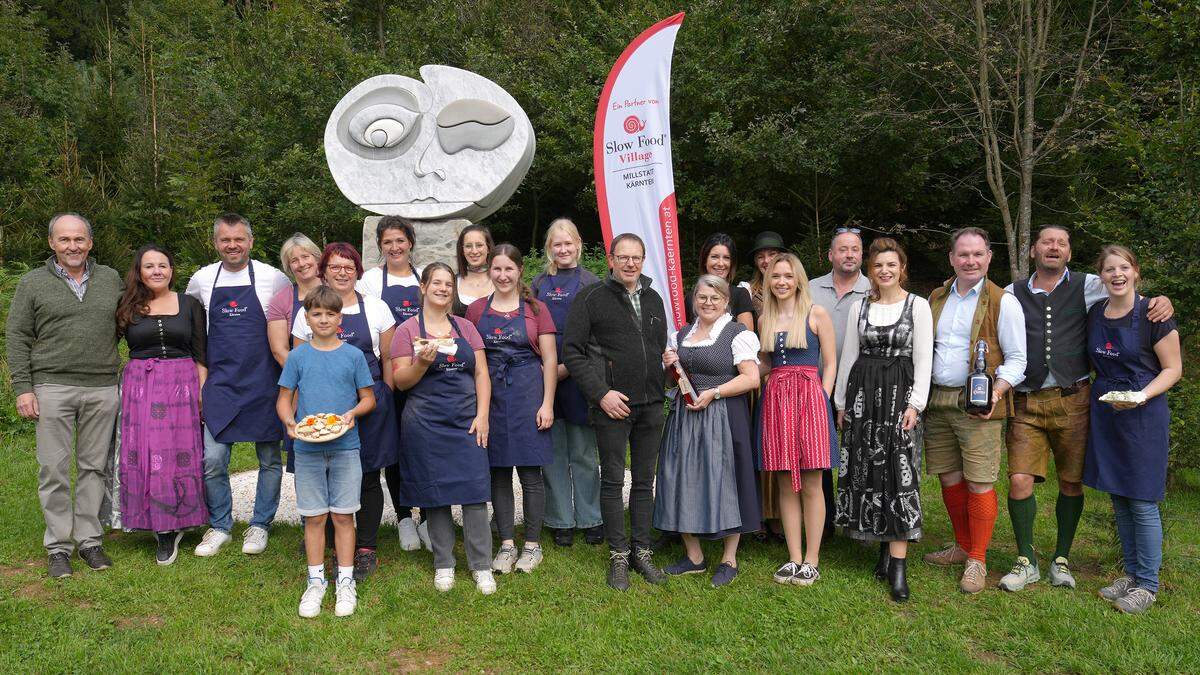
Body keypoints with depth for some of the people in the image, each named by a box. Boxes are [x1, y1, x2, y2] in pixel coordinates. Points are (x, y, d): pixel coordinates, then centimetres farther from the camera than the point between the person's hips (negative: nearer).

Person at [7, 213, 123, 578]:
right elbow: (17, 338, 3)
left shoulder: (111, 279, 10)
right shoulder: (33, 283, 3)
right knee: (54, 470, 1)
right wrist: (22, 387, -5)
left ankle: (89, 540, 16)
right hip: (52, 387, -2)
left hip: (103, 389, 2)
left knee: (95, 466, 7)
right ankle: (58, 546, 11)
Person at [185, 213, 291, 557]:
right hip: (220, 383, 2)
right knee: (212, 459, -1)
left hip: (264, 383, -2)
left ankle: (260, 525, 21)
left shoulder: (272, 278, -4)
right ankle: (219, 526, 18)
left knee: (269, 458, 6)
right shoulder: (201, 279, 5)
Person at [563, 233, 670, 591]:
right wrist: (601, 393, -14)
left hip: (651, 404, 5)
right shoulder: (591, 298, -3)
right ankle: (618, 556, 13)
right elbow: (572, 351, -8)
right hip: (611, 405, -5)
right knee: (613, 480, 2)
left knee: (645, 480, 10)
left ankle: (642, 552, 20)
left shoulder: (654, 300, 14)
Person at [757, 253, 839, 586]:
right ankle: (794, 558, 15)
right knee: (786, 484, 7)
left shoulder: (816, 313, 1)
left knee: (811, 484, 0)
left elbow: (830, 364, 0)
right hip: (775, 398, 4)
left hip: (809, 396, -4)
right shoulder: (765, 319, 13)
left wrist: (822, 400, -8)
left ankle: (812, 560, 10)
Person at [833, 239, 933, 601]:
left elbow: (923, 359, -2)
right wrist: (841, 401, 12)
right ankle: (886, 545, 18)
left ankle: (898, 565, -8)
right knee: (866, 470, 3)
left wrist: (915, 404, -10)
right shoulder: (860, 307, 11)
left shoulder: (918, 305, 1)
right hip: (862, 392, 4)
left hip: (899, 393, -4)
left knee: (899, 472, -9)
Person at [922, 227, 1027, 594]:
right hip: (937, 402, 5)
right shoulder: (935, 299, 13)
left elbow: (1017, 358, -3)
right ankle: (962, 546, 29)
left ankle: (977, 561, 8)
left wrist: (997, 391, -19)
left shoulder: (1003, 302, -2)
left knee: (979, 484, -5)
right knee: (949, 479, 12)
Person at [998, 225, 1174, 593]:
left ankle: (1061, 559, 24)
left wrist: (1161, 302, -9)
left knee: (1071, 482, 7)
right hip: (1026, 402, 0)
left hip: (1072, 400, 0)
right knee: (1019, 480, -7)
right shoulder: (1013, 294, 9)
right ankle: (1026, 562, 11)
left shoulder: (1089, 286, 7)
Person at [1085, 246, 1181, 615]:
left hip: (1143, 415, -5)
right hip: (1104, 413, 6)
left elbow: (1173, 369, -8)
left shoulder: (1152, 313, -10)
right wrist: (1102, 392, 6)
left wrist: (1141, 396, -21)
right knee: (1118, 498, 12)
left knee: (1142, 503, -2)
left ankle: (1148, 584, 11)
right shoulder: (1094, 314, 6)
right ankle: (1131, 573, 26)